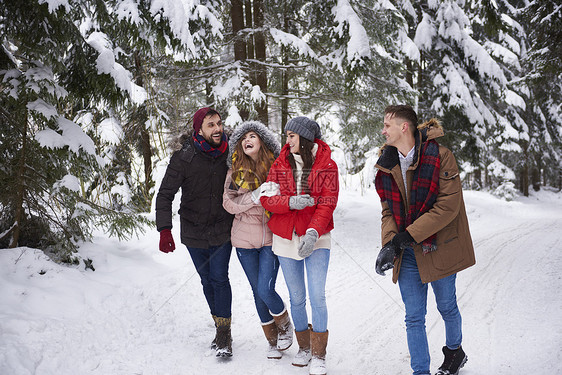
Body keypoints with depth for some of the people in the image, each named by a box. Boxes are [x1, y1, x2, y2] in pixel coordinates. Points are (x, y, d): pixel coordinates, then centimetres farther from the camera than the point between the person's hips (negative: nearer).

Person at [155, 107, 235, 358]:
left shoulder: (228, 153, -8)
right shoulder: (184, 157, -15)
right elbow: (165, 194, -14)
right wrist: (164, 230, -24)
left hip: (222, 229, 0)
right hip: (193, 231, 0)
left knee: (219, 278, -6)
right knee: (207, 280, 9)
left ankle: (225, 334, 3)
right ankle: (220, 328, 25)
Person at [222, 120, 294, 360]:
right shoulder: (235, 170, 3)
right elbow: (228, 203, -5)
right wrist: (253, 197, -19)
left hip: (271, 238, -3)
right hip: (245, 240, 3)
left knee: (266, 290, -11)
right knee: (257, 292, 10)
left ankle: (285, 327, 20)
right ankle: (273, 342, 27)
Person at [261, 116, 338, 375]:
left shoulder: (327, 166, -3)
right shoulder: (280, 165, 5)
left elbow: (327, 203, -11)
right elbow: (267, 199, -2)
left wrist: (313, 232, -25)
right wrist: (291, 201, -21)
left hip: (316, 238, -3)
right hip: (286, 237, 3)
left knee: (317, 296, -10)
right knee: (296, 298, 10)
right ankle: (304, 347, 28)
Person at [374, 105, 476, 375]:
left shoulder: (439, 156, -14)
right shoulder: (387, 163, 4)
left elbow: (448, 207, -19)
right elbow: (388, 211, 6)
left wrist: (407, 235, -21)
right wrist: (389, 244, -13)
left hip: (438, 248, -4)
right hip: (407, 253, 4)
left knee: (447, 307, 15)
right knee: (414, 317, 4)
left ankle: (454, 352, 43)